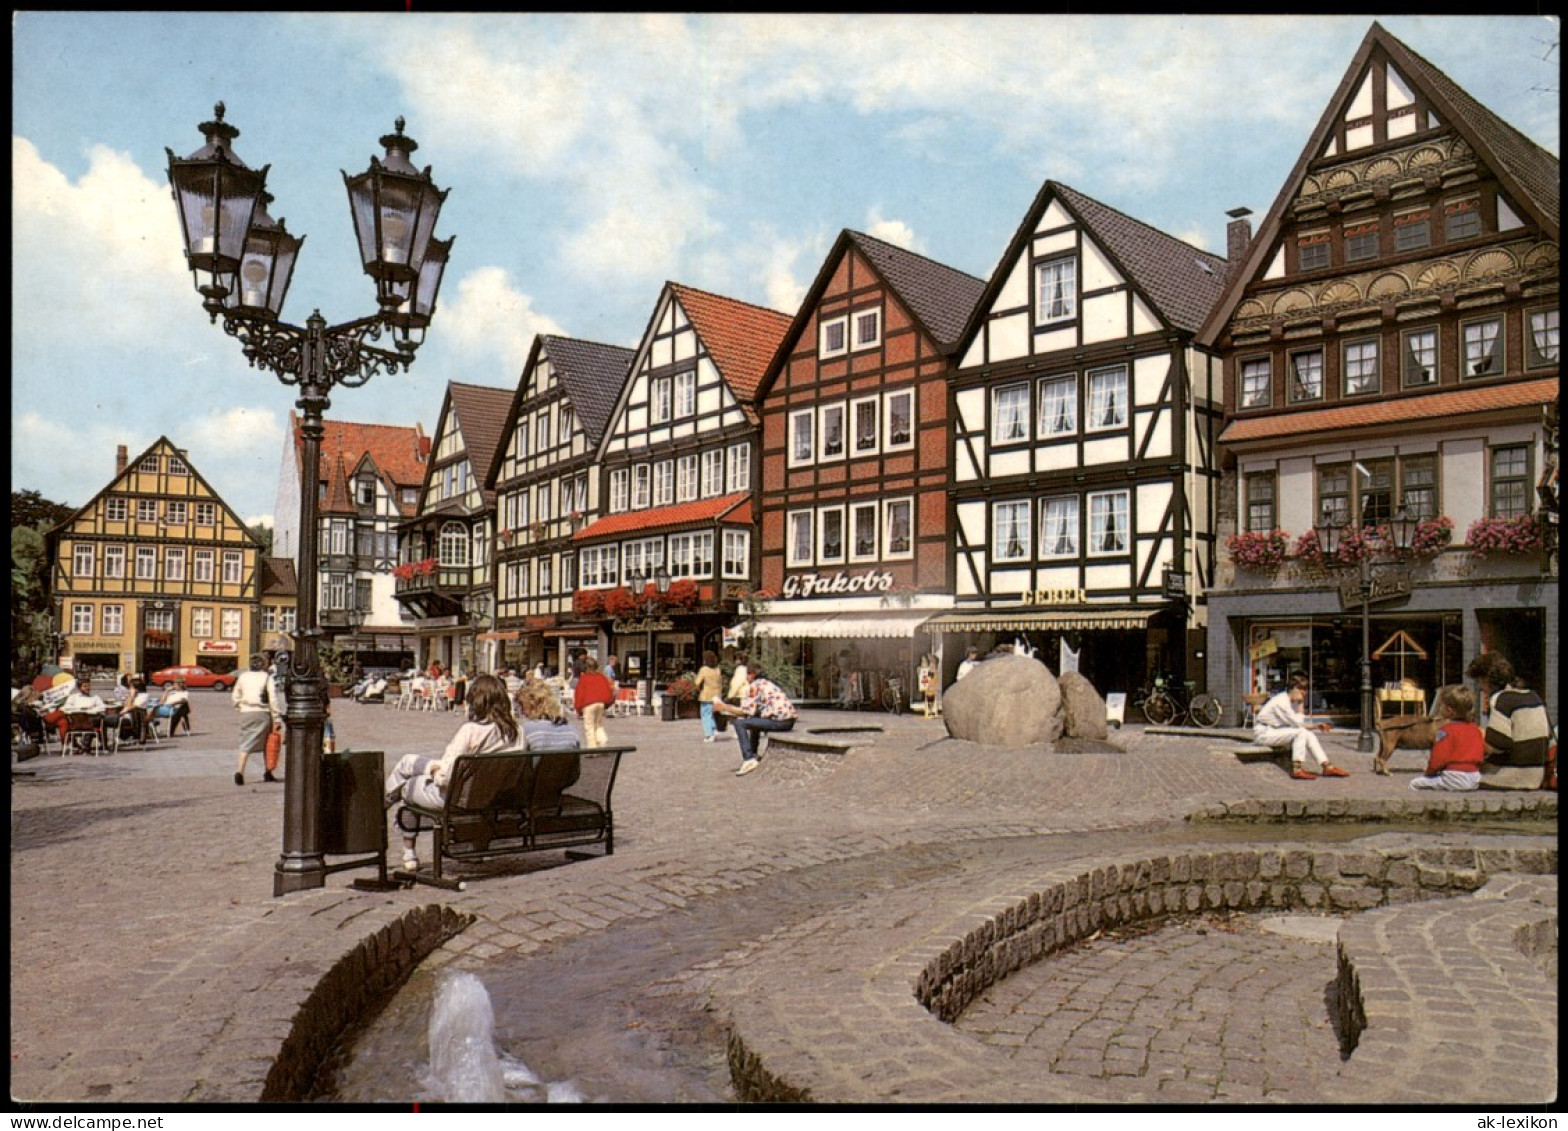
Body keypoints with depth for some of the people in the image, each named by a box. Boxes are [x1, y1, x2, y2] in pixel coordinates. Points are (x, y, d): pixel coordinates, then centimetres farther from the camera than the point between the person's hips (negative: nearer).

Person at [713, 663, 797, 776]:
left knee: (739, 723, -4)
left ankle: (749, 759, -13)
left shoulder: (754, 685, -1)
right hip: (790, 721, 9)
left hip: (778, 721, -9)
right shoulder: (769, 683, 24)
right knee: (754, 720, 31)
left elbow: (746, 712, -6)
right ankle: (753, 754, 40)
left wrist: (725, 708, 3)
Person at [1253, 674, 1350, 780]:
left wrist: (1315, 726, -2)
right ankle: (1297, 770, -22)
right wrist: (1300, 704, -14)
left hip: (1275, 731, 9)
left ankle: (1327, 767, 0)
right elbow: (1297, 724, -20)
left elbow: (1298, 723, 11)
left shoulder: (1292, 701, 9)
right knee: (1300, 732, -23)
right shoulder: (1281, 701, -20)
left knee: (1308, 735, -3)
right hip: (1263, 733, -9)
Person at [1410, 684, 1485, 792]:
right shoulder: (1475, 729, 10)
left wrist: (1429, 772, 2)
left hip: (1455, 779, -9)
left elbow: (1438, 758, -15)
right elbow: (1483, 751, 18)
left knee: (1415, 784, -9)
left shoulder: (1446, 731, -14)